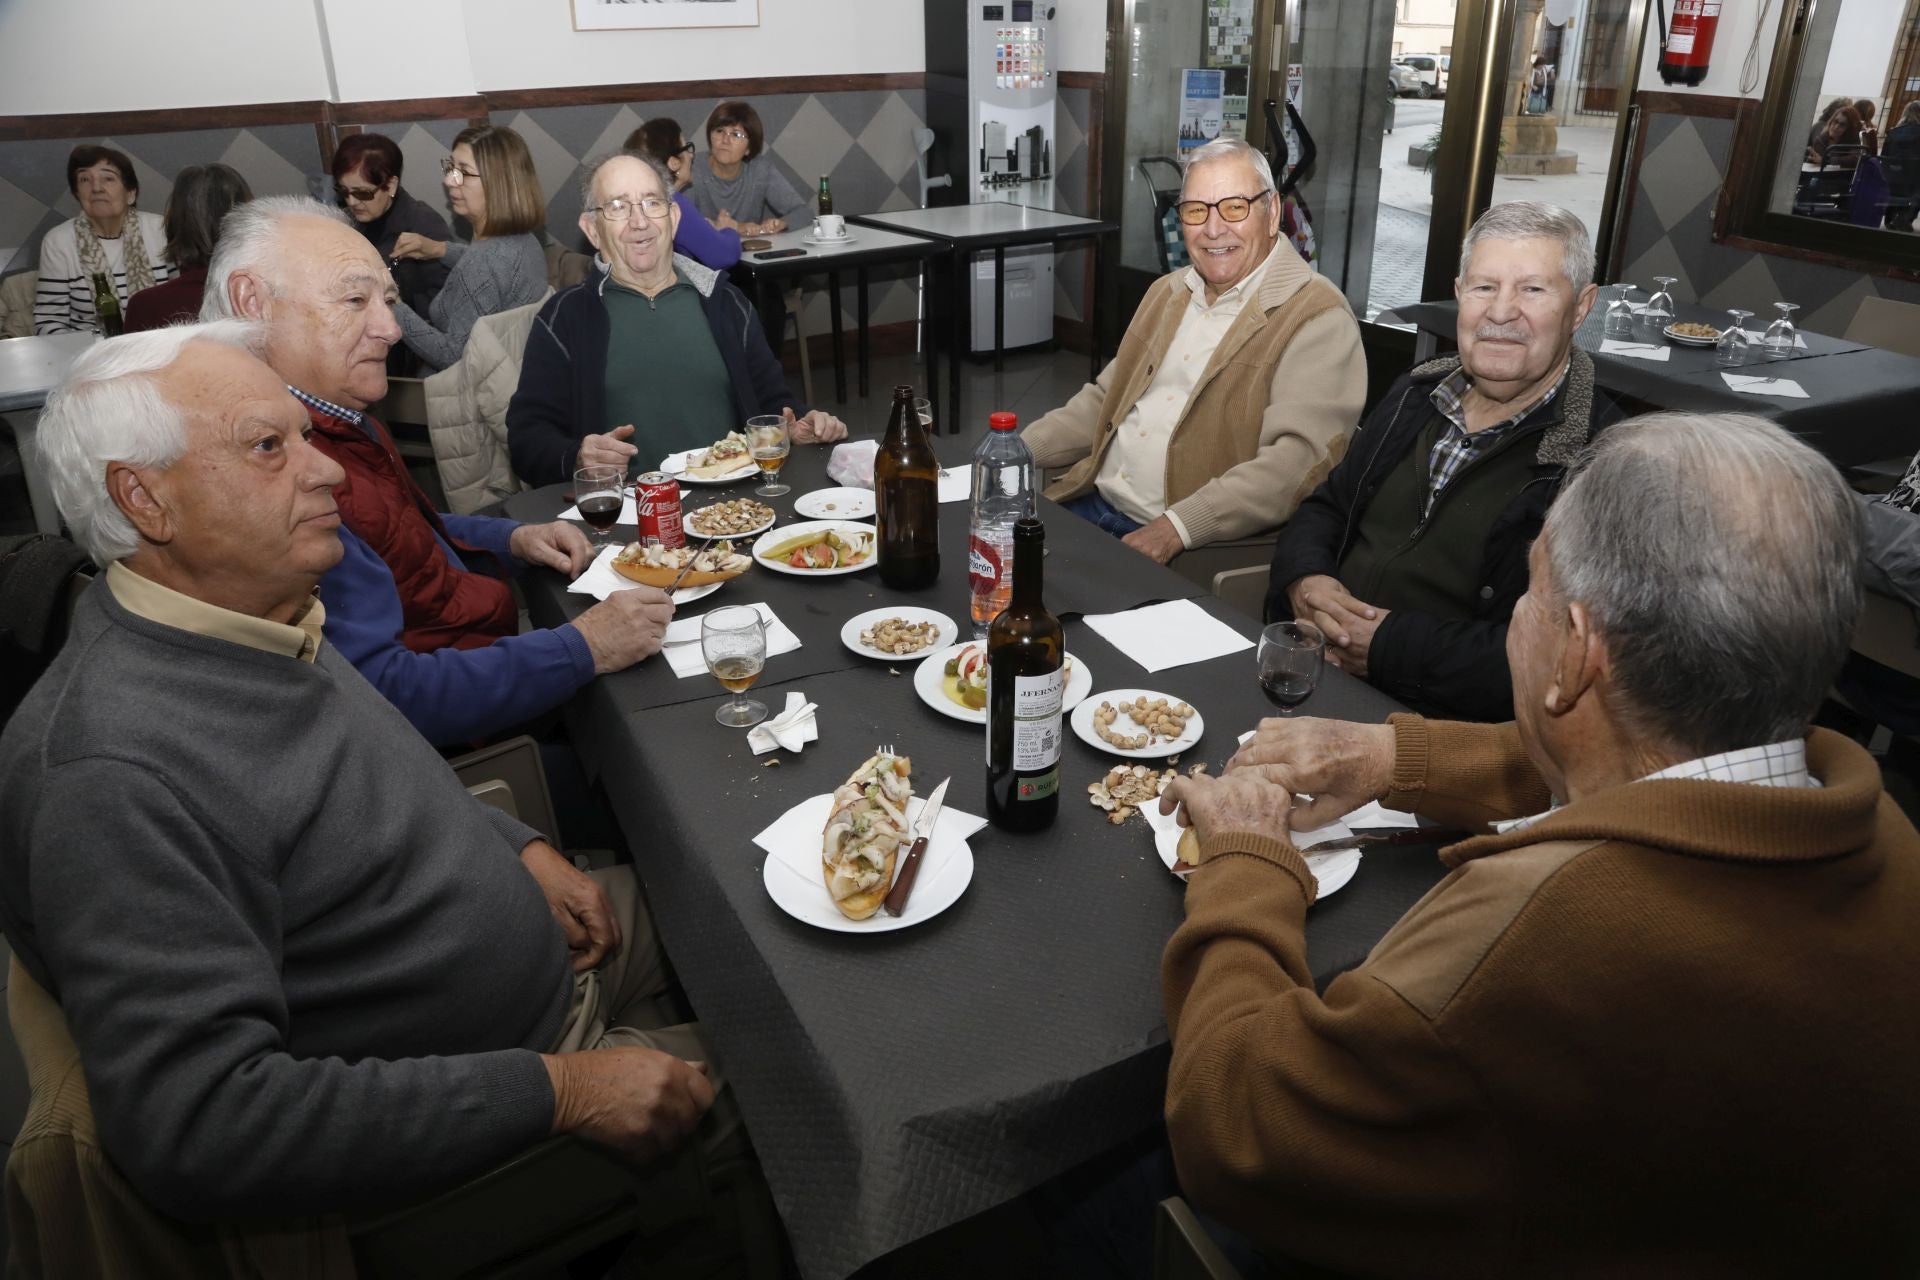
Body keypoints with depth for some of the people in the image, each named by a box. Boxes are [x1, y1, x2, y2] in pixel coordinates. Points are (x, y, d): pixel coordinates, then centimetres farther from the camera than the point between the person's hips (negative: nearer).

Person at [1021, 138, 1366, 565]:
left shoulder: (1318, 318, -9)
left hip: (1192, 547, -7)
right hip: (1090, 503, 7)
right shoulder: (1167, 292, 18)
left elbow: (1298, 462, -20)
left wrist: (1177, 528, -29)